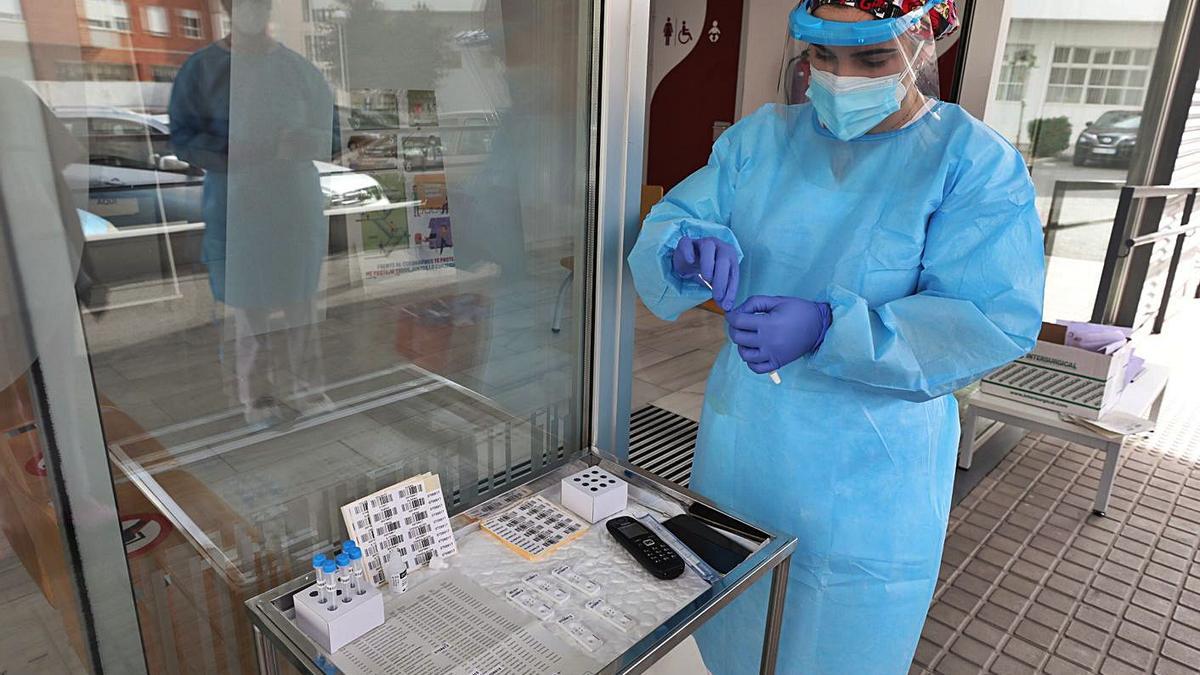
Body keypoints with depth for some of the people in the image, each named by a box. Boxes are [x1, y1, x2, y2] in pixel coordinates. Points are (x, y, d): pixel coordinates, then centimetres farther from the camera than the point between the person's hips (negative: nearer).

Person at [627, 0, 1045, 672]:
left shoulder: (977, 163, -11)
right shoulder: (760, 137, 1)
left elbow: (996, 322, -20)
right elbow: (666, 224, 0)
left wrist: (827, 328, -32)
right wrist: (690, 248, -25)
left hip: (869, 480, -3)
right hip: (743, 445, 4)